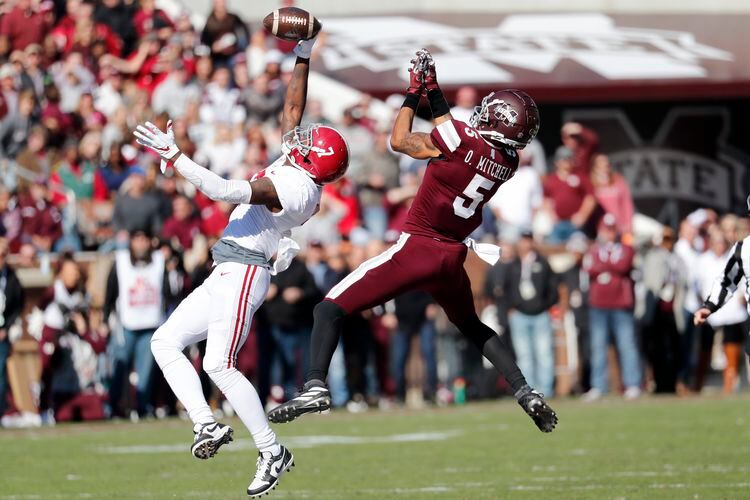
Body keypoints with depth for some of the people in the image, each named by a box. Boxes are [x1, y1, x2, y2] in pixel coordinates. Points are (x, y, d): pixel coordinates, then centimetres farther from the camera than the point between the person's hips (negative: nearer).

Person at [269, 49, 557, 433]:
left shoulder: (465, 139, -15)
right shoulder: (508, 164, 5)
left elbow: (400, 141, -2)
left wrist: (414, 91, 9)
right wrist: (433, 90, 25)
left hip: (417, 247, -7)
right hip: (453, 257, 7)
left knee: (332, 308, -4)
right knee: (472, 327, 31)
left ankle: (315, 384, -21)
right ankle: (525, 392, 18)